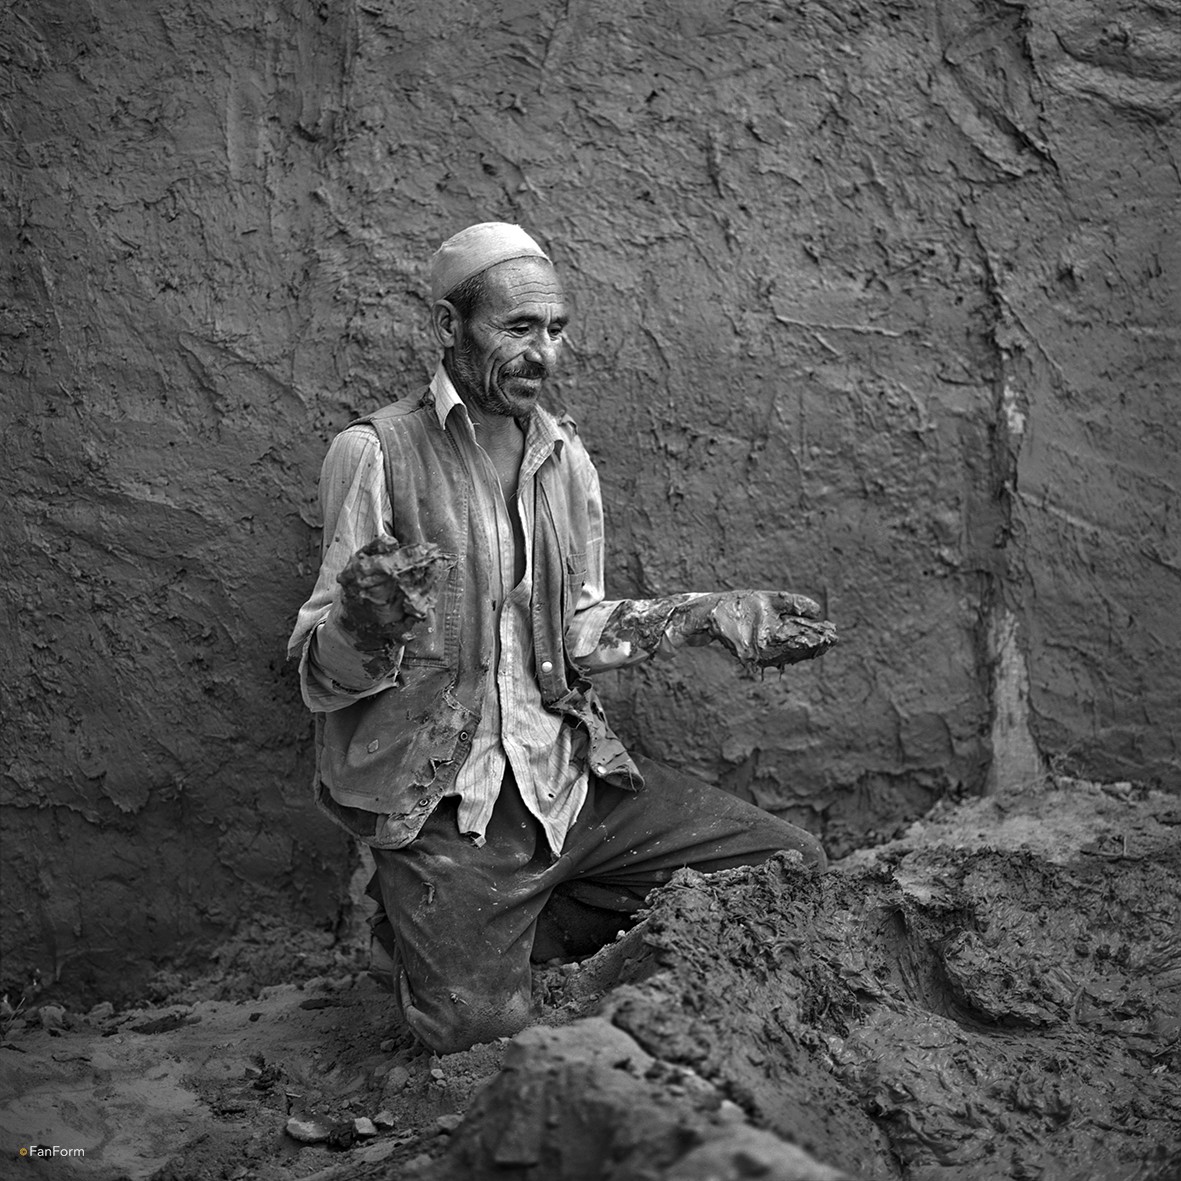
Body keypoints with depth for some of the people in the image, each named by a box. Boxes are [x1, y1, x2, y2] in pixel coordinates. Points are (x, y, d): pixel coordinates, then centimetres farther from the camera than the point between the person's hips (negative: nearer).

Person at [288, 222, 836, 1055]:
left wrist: (711, 616, 5)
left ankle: (520, 931, 8)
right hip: (442, 805, -6)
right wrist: (364, 627, -35)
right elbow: (319, 672, -12)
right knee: (485, 1030, -21)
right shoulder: (376, 452, -9)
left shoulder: (566, 457, 11)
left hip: (569, 775, 6)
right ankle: (420, 930, 13)